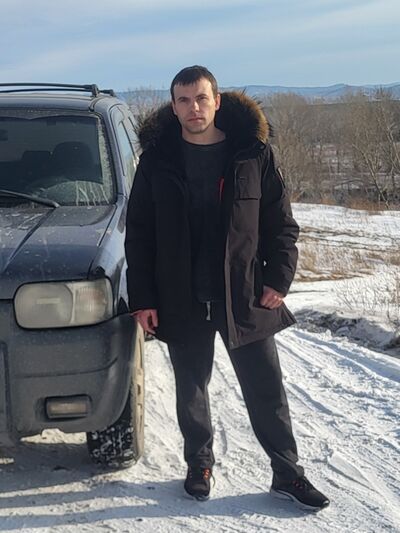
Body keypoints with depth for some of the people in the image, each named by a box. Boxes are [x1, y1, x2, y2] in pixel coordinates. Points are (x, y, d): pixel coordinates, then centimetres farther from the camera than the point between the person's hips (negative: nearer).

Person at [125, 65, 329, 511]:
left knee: (266, 389, 7)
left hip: (245, 297, 0)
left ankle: (287, 473, 20)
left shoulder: (253, 154, -1)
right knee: (191, 390, 13)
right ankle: (199, 465, 32)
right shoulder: (158, 161, 0)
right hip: (182, 302, 1)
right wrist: (142, 299, -2)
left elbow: (281, 223, 4)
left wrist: (279, 278, -5)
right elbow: (138, 235, 2)